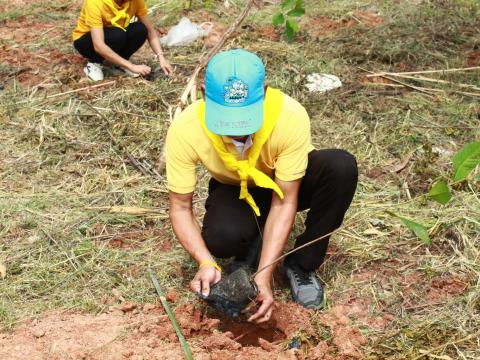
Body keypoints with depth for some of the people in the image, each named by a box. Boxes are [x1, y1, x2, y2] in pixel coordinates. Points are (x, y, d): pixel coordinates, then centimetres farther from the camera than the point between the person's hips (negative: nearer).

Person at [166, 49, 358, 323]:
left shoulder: (291, 117, -36)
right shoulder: (185, 130, -32)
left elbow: (284, 201, -29)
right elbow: (180, 208, -21)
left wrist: (264, 275, -36)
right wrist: (207, 263, -37)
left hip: (287, 184, 1)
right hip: (234, 191, 0)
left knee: (341, 167, -32)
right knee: (222, 238, -35)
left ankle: (303, 265, -11)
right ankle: (247, 250, 5)